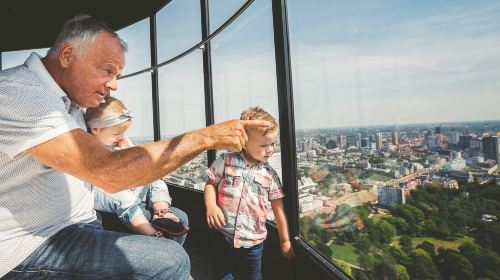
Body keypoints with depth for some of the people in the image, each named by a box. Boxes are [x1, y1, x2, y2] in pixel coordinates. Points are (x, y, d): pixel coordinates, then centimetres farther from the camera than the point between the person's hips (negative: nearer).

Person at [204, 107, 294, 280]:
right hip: (223, 236, -1)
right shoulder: (226, 161, -5)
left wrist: (285, 240, 9)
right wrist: (210, 205, -17)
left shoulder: (269, 174, -1)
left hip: (253, 241, 1)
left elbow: (278, 208, 4)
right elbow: (211, 183, 3)